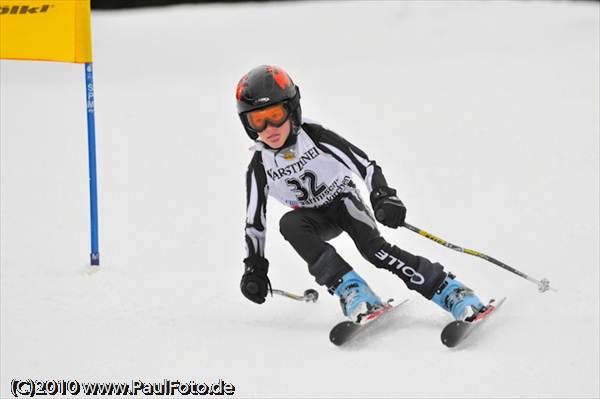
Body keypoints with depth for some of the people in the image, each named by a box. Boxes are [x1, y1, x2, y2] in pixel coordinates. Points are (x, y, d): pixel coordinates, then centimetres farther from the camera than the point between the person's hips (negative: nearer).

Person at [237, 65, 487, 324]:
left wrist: (383, 197, -36)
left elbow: (365, 165, -20)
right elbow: (255, 221, -5)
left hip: (344, 200, -2)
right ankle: (351, 290, -37)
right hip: (315, 218, 2)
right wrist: (254, 268, -9)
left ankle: (452, 292, -30)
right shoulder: (259, 169, -16)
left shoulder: (315, 137, -23)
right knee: (289, 224, -31)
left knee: (372, 246, -29)